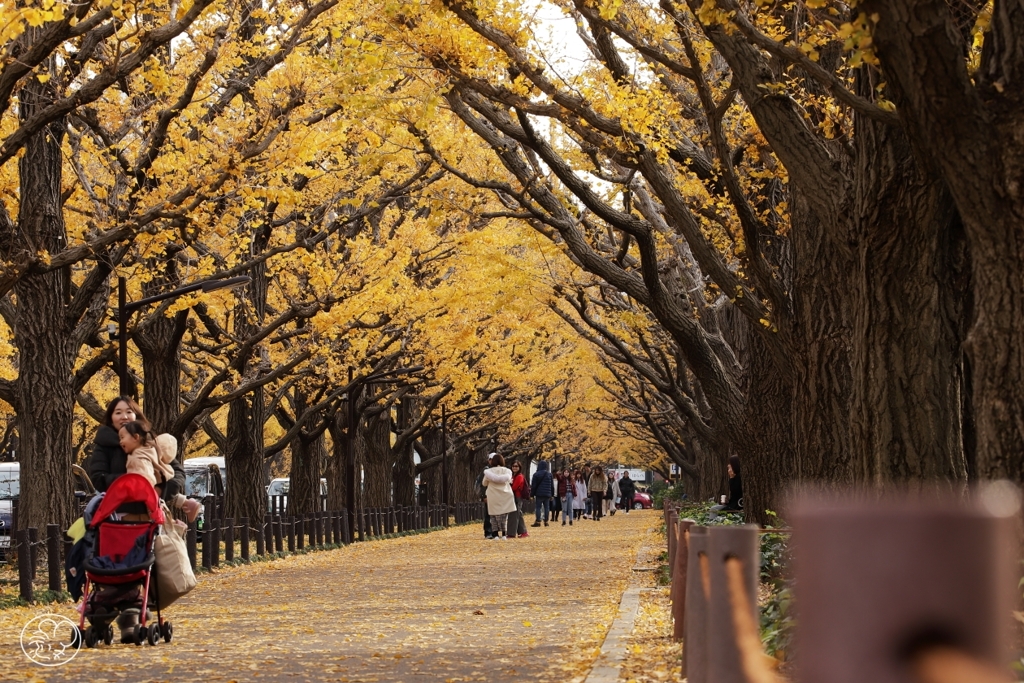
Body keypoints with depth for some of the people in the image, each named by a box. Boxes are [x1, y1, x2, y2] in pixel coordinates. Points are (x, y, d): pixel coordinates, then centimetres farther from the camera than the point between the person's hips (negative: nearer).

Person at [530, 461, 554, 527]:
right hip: (547, 494, 4)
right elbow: (552, 485, 12)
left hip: (539, 494, -4)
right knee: (546, 507, 7)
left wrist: (532, 494, 0)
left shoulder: (536, 474, -5)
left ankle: (538, 521, -8)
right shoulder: (549, 474, 7)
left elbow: (533, 485, -4)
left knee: (538, 507, -1)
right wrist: (552, 494, 17)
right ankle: (546, 521, 7)